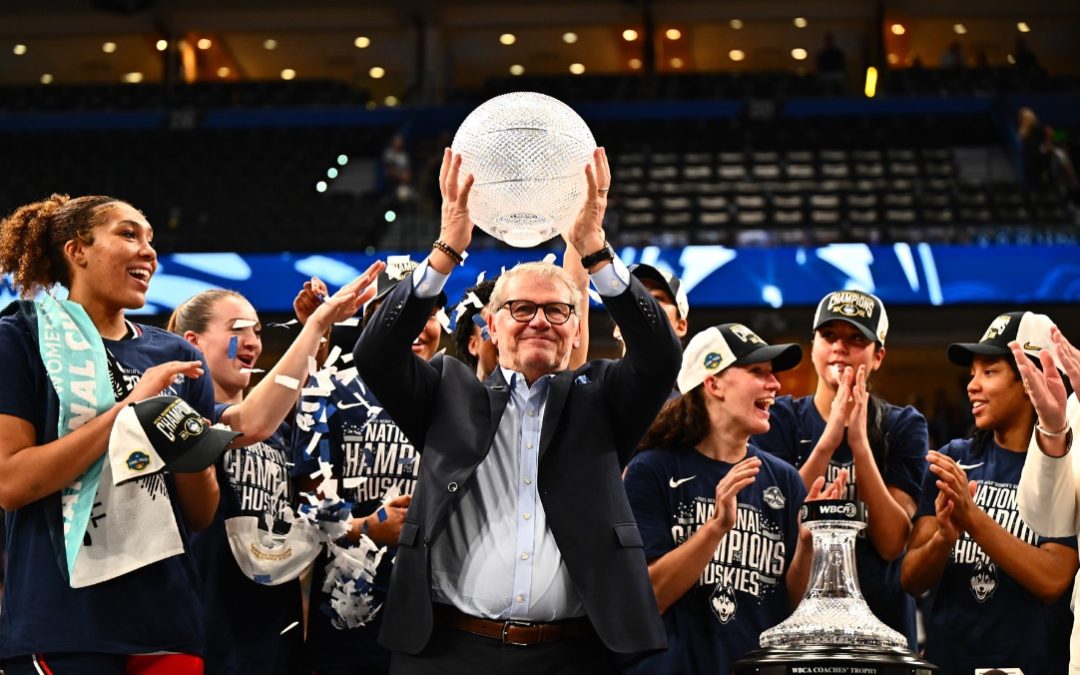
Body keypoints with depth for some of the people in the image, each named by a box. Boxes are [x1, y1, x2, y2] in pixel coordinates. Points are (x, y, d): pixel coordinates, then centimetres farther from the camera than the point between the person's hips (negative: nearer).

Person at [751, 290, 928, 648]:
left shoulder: (903, 427, 2)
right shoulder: (780, 419, 1)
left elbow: (892, 543, -10)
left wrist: (859, 442, -19)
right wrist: (829, 440, -21)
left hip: (879, 619, 1)